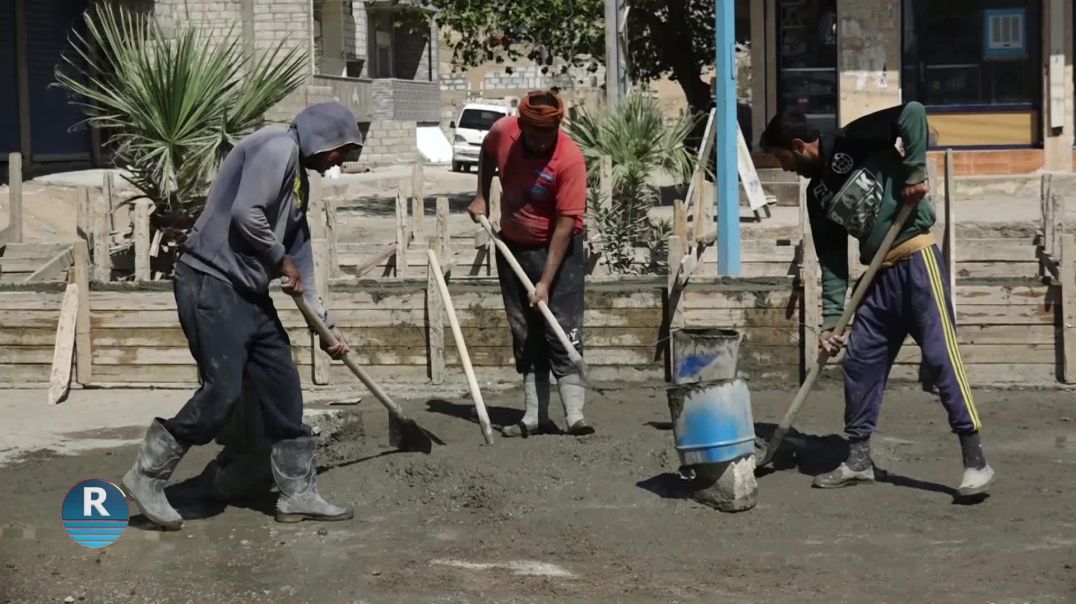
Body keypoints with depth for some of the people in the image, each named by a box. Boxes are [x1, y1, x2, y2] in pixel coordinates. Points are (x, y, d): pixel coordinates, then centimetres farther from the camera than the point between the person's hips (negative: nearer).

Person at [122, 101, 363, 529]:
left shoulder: (299, 177, 20)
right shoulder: (277, 147, -11)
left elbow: (300, 258, 23)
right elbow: (245, 214, -23)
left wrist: (325, 324, 23)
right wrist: (281, 261, -7)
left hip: (248, 293, 10)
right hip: (211, 284, -10)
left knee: (283, 390, 8)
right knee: (222, 391, -11)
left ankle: (297, 494, 15)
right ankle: (146, 477, 3)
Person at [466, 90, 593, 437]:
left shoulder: (570, 159, -25)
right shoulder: (503, 132, -12)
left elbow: (564, 225, -25)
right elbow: (487, 154, 16)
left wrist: (546, 282, -26)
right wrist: (481, 198, 8)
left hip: (557, 249, -5)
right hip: (513, 245, 5)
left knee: (563, 331, -12)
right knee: (524, 334, 7)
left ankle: (575, 415, -15)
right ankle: (535, 416, 12)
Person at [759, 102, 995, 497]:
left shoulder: (852, 143, -7)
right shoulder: (817, 194, 12)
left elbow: (912, 113, -17)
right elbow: (832, 262, 10)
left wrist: (915, 172, -18)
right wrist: (831, 321, 3)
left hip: (916, 259, -8)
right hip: (878, 274, 8)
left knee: (940, 356, -12)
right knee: (859, 362, 8)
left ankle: (976, 461, -11)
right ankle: (858, 460, 19)